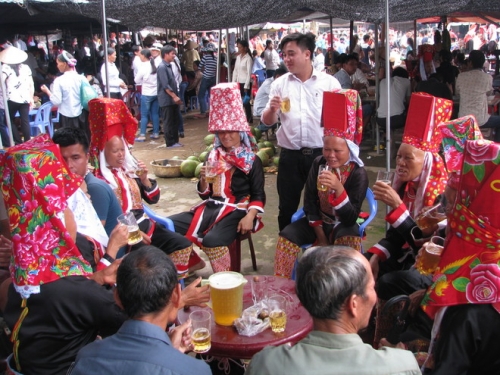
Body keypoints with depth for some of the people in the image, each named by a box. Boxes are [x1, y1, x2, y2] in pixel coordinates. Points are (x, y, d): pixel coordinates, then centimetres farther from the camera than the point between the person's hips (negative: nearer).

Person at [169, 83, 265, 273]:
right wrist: (203, 180, -5)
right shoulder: (213, 157, 14)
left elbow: (259, 195, -2)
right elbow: (205, 194, 17)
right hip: (210, 208, 6)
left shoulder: (252, 160, 2)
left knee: (212, 241, -34)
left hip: (236, 211, -6)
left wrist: (250, 217, -19)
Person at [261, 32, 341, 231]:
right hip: (290, 156, 2)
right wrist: (272, 109, -16)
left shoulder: (329, 82, 1)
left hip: (322, 154, -1)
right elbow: (267, 121, 6)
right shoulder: (280, 84, 6)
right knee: (287, 207, 10)